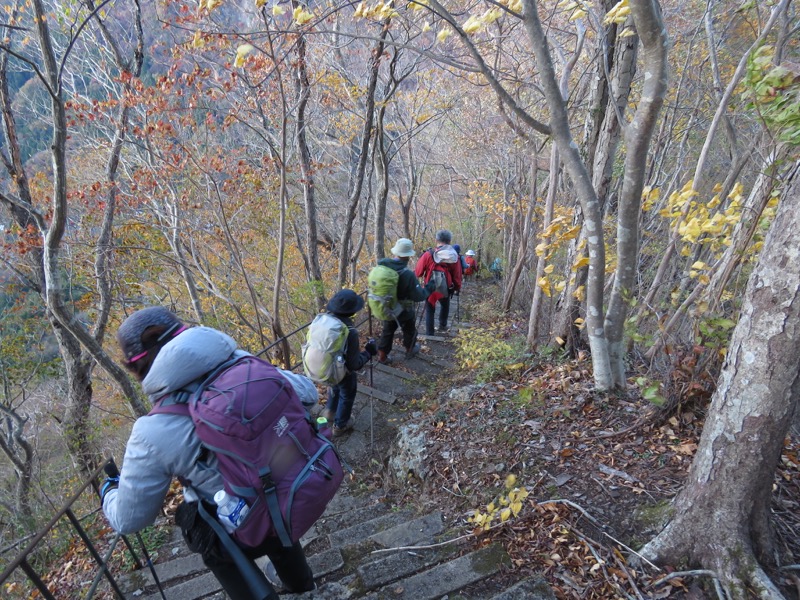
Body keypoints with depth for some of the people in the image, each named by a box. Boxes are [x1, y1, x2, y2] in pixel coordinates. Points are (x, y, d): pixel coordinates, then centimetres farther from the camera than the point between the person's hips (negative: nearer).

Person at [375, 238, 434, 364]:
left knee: (387, 331, 23)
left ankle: (382, 356, 28)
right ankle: (410, 351, 45)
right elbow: (418, 296, -26)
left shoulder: (382, 265, -17)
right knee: (409, 330, 24)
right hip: (404, 310, -4)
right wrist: (429, 289, -8)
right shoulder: (408, 274, -34)